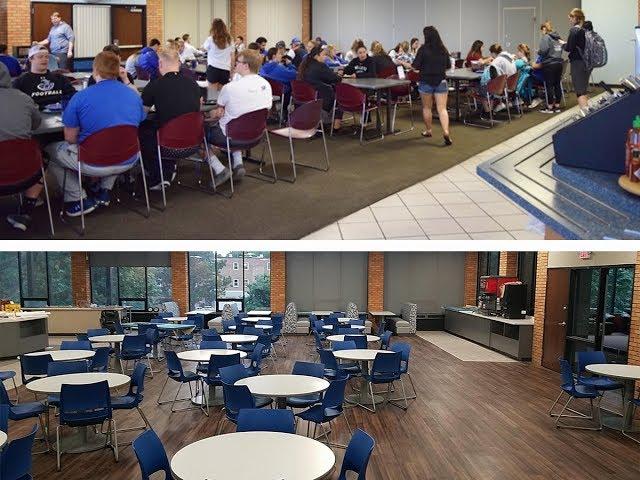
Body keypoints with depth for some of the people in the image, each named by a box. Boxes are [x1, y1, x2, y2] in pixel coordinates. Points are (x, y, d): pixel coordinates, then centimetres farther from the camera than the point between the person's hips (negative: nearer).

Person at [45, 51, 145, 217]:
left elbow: (70, 139, -3)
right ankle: (104, 191, 27)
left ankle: (80, 199, 9)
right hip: (128, 161, 5)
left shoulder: (80, 97, -12)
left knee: (50, 150, 18)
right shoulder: (134, 95, 1)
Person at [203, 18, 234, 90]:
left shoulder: (211, 39, -2)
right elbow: (232, 58, 8)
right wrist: (231, 70, 14)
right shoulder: (229, 40, 6)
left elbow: (205, 48, 19)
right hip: (225, 69, 3)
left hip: (213, 68, -3)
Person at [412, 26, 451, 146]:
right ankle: (446, 132, -19)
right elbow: (448, 65, 14)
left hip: (426, 82, -3)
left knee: (427, 108, 15)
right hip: (441, 82, 3)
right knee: (442, 108, -3)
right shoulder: (443, 49, 2)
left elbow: (415, 66, -11)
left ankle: (429, 131, 26)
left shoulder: (423, 49, -12)